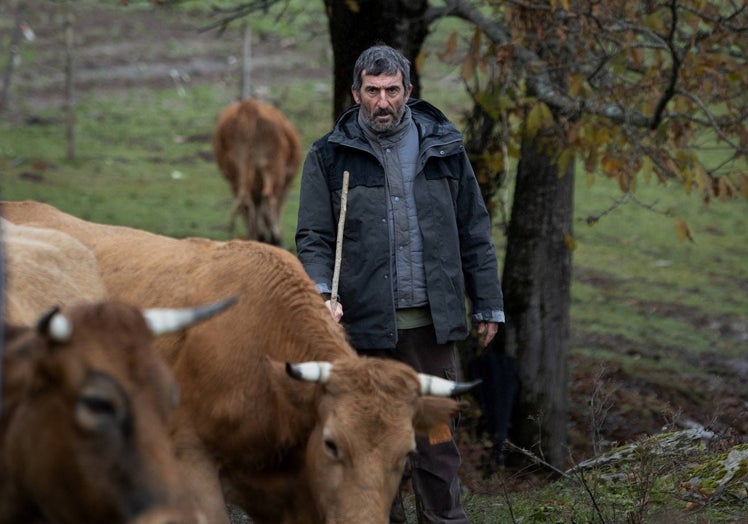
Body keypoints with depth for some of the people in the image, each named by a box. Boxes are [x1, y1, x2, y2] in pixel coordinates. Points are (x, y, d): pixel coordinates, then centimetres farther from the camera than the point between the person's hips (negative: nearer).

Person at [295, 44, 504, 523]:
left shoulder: (443, 147, 8)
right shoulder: (330, 156, 3)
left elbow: (474, 233, 12)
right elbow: (314, 238, 1)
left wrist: (488, 304, 10)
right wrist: (321, 295, -16)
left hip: (432, 321, 1)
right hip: (366, 322, -1)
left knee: (437, 432, 3)